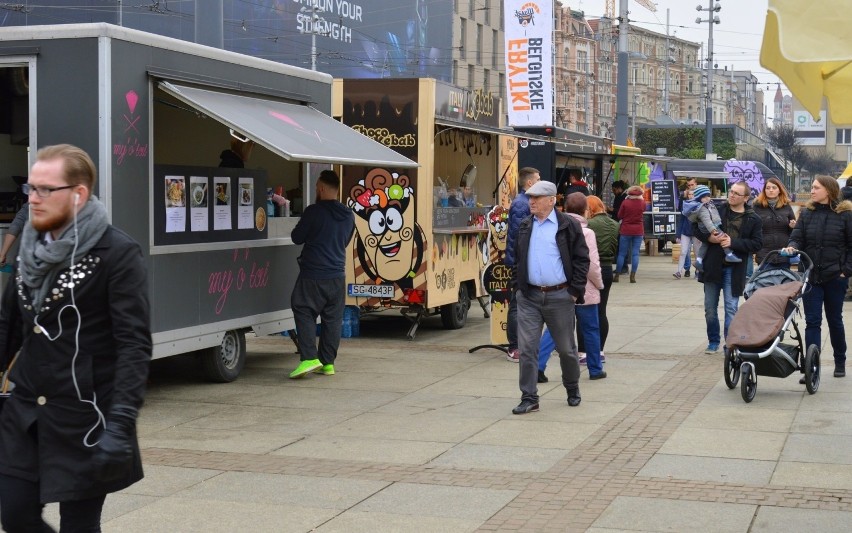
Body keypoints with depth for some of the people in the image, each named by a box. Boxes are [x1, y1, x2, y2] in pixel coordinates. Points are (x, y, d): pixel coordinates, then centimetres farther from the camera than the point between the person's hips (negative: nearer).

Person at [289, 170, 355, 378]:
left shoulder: (314, 212, -12)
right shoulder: (348, 216, 8)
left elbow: (297, 237, -4)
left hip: (312, 275, -6)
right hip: (337, 275, 6)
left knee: (304, 313, 1)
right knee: (333, 318, 9)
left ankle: (309, 358, -12)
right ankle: (328, 363, 13)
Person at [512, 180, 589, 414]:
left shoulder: (568, 226, -4)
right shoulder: (525, 226, 9)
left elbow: (581, 259, -3)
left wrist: (575, 291, -8)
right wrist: (518, 287, 9)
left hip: (559, 296, -3)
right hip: (529, 297, 3)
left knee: (566, 348, 10)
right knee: (527, 348, -2)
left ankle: (573, 390, 32)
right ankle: (529, 398, 3)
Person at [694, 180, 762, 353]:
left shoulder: (753, 219, 0)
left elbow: (757, 243, -5)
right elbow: (696, 226, 7)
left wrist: (733, 242, -15)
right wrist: (708, 237, -12)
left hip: (734, 269, -2)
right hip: (712, 266, 2)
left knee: (731, 308, -3)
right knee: (710, 308, 10)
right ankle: (713, 342, 25)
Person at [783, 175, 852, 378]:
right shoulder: (807, 213, 5)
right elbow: (797, 238, 2)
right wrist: (792, 247, -20)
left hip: (835, 277, -2)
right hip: (811, 276, 2)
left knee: (835, 320, 12)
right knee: (812, 321, -3)